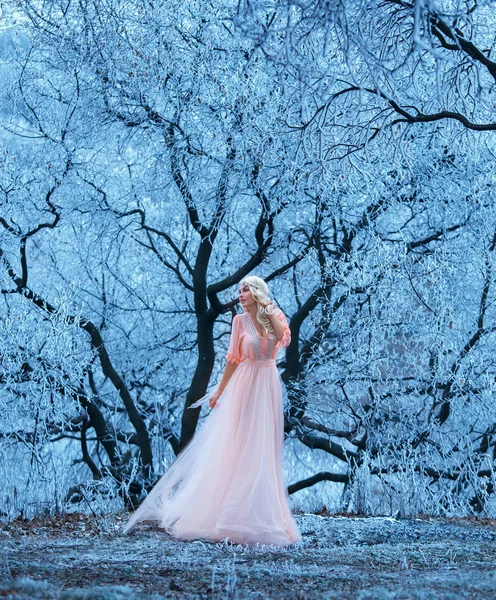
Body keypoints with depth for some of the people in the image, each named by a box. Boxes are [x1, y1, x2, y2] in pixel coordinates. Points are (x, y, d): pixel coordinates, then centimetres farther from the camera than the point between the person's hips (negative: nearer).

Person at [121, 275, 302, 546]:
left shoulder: (275, 316, 3)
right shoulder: (240, 321, 0)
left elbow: (285, 339, -18)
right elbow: (233, 359, 2)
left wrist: (271, 311, -13)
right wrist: (219, 391, 1)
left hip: (269, 387, 2)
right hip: (245, 386, -2)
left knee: (265, 450, 6)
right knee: (238, 447, -1)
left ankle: (261, 512, 15)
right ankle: (229, 512, 5)